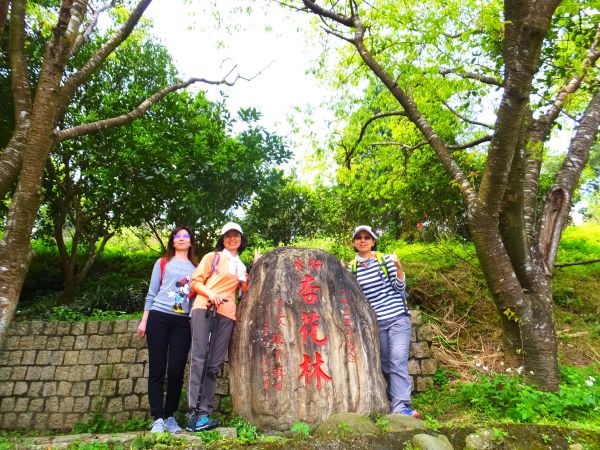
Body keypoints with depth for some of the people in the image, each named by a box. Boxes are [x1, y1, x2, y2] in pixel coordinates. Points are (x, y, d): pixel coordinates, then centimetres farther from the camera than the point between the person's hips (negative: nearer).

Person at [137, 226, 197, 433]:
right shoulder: (162, 263, 11)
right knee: (157, 370, -1)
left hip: (183, 322, 1)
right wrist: (144, 320, 2)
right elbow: (152, 293, 8)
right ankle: (157, 418, 5)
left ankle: (170, 416, 13)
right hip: (159, 317, -1)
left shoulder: (196, 267, 15)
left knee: (176, 370, -2)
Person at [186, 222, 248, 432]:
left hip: (227, 314, 4)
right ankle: (193, 413, -12)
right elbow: (195, 282, 6)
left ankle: (204, 413, 1)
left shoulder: (241, 266, 25)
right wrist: (210, 294, -13)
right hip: (204, 308, -4)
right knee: (198, 359, -13)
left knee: (214, 365, -1)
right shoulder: (212, 257, 12)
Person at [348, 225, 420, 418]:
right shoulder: (352, 267, 6)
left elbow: (399, 288, -1)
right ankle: (394, 401, 18)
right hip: (375, 323, 3)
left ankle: (401, 405, -13)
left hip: (397, 318, -2)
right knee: (385, 365, 7)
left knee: (398, 362, -12)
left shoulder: (386, 260, 0)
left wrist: (399, 269, -18)